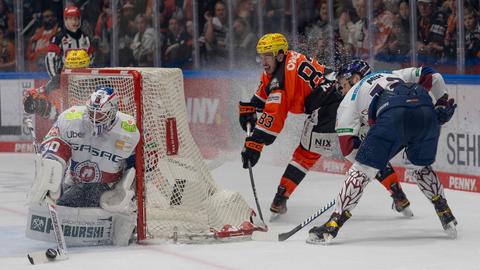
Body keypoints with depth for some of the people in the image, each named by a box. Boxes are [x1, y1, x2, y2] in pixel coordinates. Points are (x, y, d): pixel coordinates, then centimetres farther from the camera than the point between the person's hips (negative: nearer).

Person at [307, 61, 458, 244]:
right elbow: (430, 76, 29)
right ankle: (448, 219, 26)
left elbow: (348, 146, 20)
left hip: (393, 115, -5)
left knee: (363, 169, 4)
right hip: (427, 111, 5)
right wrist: (443, 103, 33)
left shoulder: (350, 99, 27)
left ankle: (333, 224, -1)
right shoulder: (395, 75, 40)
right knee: (421, 166, 28)